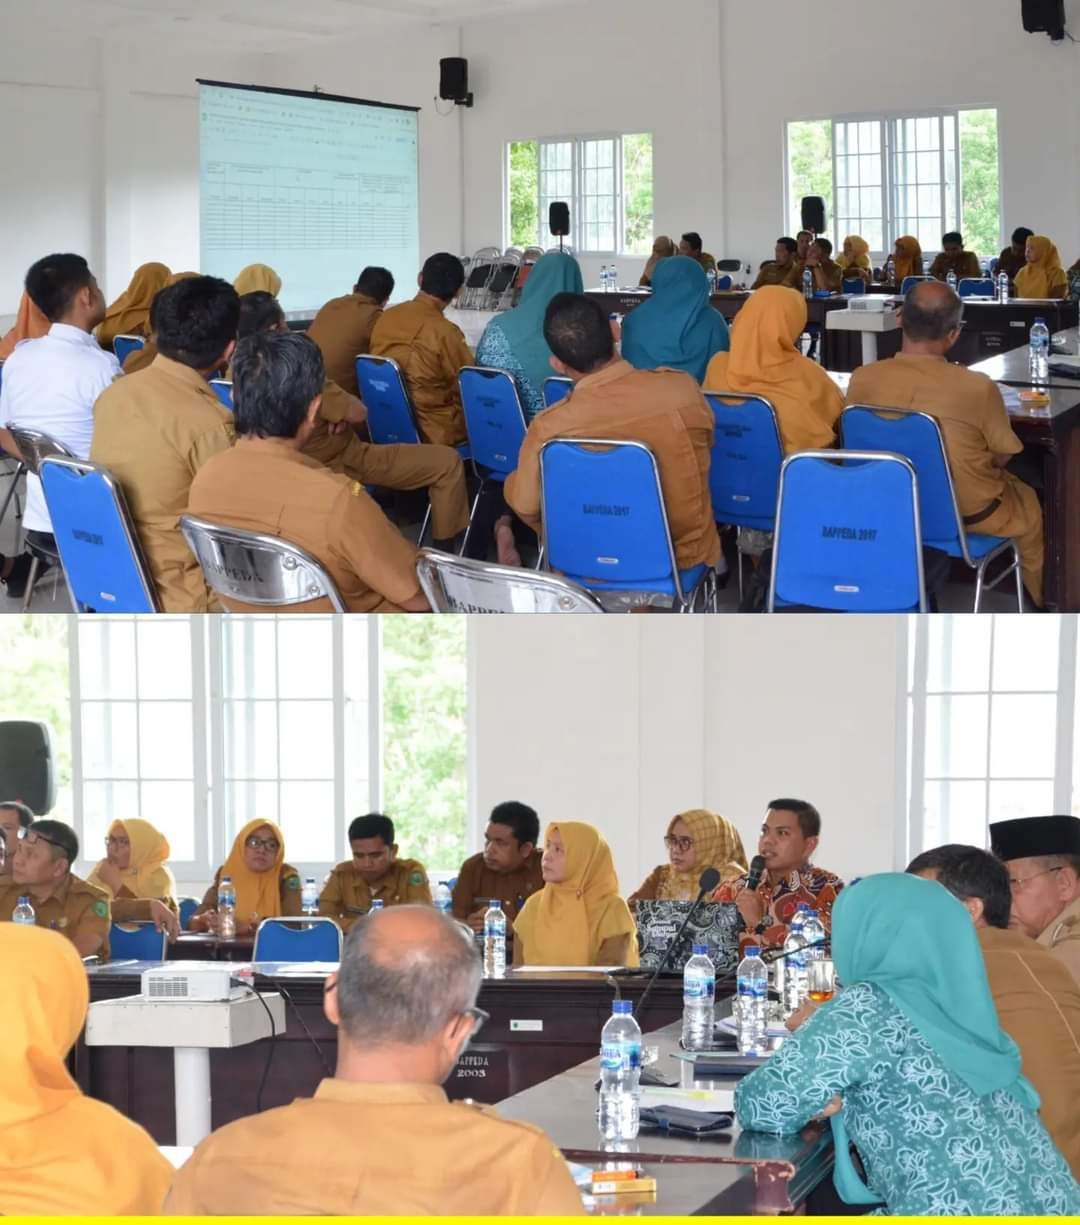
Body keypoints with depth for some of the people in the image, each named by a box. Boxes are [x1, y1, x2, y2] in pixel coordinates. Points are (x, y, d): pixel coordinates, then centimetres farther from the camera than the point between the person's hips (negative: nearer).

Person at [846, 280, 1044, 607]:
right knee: (1029, 503, 30)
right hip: (968, 513, -4)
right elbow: (1001, 457, -10)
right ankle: (1038, 598, 49)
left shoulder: (863, 379, -18)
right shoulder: (978, 387, -28)